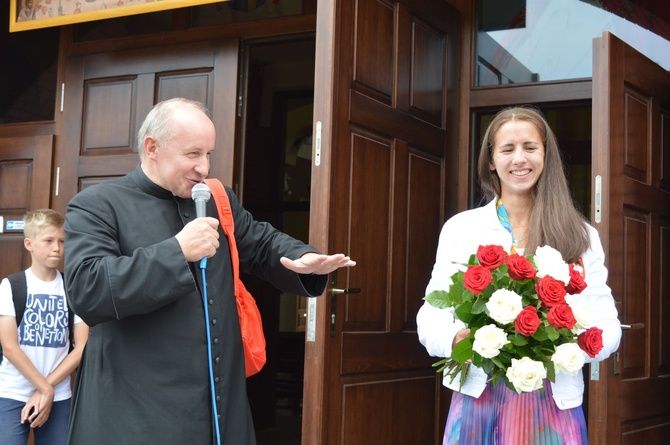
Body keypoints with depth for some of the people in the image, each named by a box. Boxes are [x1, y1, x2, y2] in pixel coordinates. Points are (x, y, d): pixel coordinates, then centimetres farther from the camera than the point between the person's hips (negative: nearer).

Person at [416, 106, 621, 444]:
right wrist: (455, 339, -21)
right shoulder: (460, 227, 3)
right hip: (478, 399, 0)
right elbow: (432, 314, 2)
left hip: (553, 403, 0)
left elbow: (608, 326, 2)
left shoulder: (580, 236, 4)